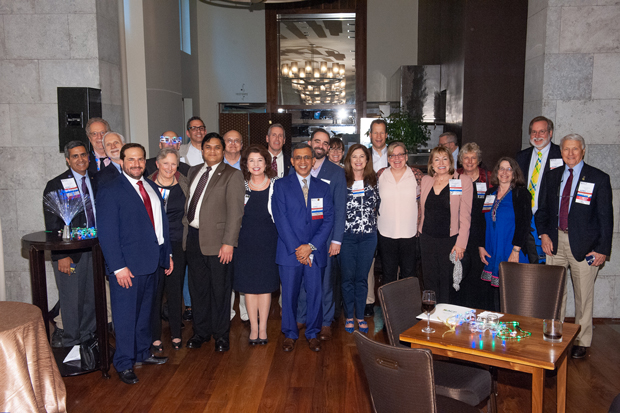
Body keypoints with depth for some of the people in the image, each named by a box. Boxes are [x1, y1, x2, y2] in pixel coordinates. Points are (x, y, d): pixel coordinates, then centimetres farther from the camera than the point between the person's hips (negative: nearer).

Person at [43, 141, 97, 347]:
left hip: (94, 250, 5)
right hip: (70, 253, -4)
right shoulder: (56, 185, -5)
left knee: (92, 298, 12)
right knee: (72, 301, 1)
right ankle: (71, 344, 18)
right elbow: (52, 225, -7)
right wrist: (61, 255, -13)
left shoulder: (96, 182, 9)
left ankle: (88, 340, 30)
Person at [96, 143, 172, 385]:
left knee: (145, 311, 20)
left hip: (152, 262, 7)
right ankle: (124, 364, 19)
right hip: (127, 265, -7)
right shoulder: (110, 192, -10)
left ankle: (143, 353, 35)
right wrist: (118, 267, -18)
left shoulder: (152, 188, 12)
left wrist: (167, 254, 13)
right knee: (126, 315, 4)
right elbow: (107, 233, -14)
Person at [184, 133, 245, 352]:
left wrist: (228, 243, -18)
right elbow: (188, 201, 15)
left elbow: (235, 212, -12)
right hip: (193, 236, 6)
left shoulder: (232, 175, -6)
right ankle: (201, 331, 31)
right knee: (197, 287, 15)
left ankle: (221, 335, 22)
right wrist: (185, 231, 7)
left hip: (216, 240, -5)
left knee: (220, 289, 5)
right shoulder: (193, 171, 13)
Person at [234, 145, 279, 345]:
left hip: (268, 240, -1)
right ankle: (253, 327, 18)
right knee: (248, 284, 6)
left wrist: (280, 240, -6)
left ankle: (263, 328, 17)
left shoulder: (276, 185, -1)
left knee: (265, 283, 6)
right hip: (246, 240, 1)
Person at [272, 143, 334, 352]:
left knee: (315, 294, 5)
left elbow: (328, 219, 3)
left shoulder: (323, 187, 9)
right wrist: (296, 248, -11)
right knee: (289, 294, 5)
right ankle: (290, 334, 23)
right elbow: (280, 219, -5)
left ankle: (312, 333, 24)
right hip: (289, 251, -1)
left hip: (315, 252, 2)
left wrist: (311, 246, -9)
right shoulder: (281, 185, 2)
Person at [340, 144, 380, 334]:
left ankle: (360, 316, 21)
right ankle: (349, 316, 19)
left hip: (368, 235, 2)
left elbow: (377, 206, 15)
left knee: (362, 277, 8)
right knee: (348, 277, 5)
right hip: (347, 235, -2)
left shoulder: (373, 181, 6)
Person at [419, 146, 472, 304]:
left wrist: (461, 243, -12)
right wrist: (420, 231, 10)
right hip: (427, 239, 4)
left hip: (450, 240, -3)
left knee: (447, 282, 2)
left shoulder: (463, 181, -3)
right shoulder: (425, 180, 9)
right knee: (429, 282, 9)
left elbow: (465, 215, -7)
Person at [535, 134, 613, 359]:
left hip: (583, 244, -3)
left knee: (583, 296, 7)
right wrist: (544, 234, -1)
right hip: (555, 241, 3)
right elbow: (542, 208, 13)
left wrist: (603, 249, -9)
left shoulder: (599, 178, -3)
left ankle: (582, 341, 23)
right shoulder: (551, 176, 8)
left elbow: (606, 216, -4)